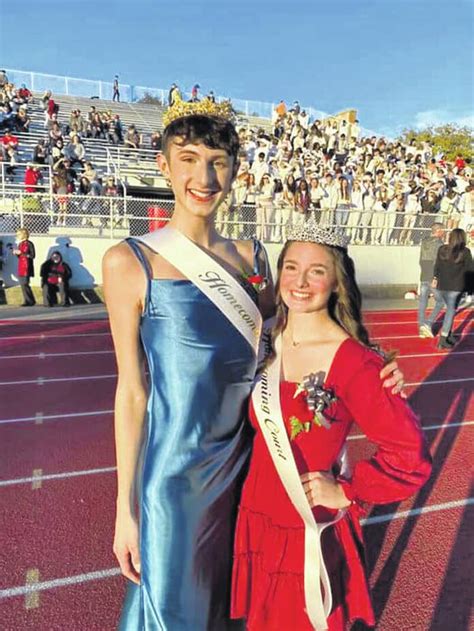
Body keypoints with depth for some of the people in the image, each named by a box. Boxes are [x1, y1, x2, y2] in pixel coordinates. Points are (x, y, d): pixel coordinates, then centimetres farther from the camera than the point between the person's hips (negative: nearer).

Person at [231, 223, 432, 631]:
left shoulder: (355, 361, -23)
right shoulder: (271, 342, -3)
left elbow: (409, 454, -20)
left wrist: (346, 492, -14)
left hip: (310, 535, -5)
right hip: (256, 521, 6)